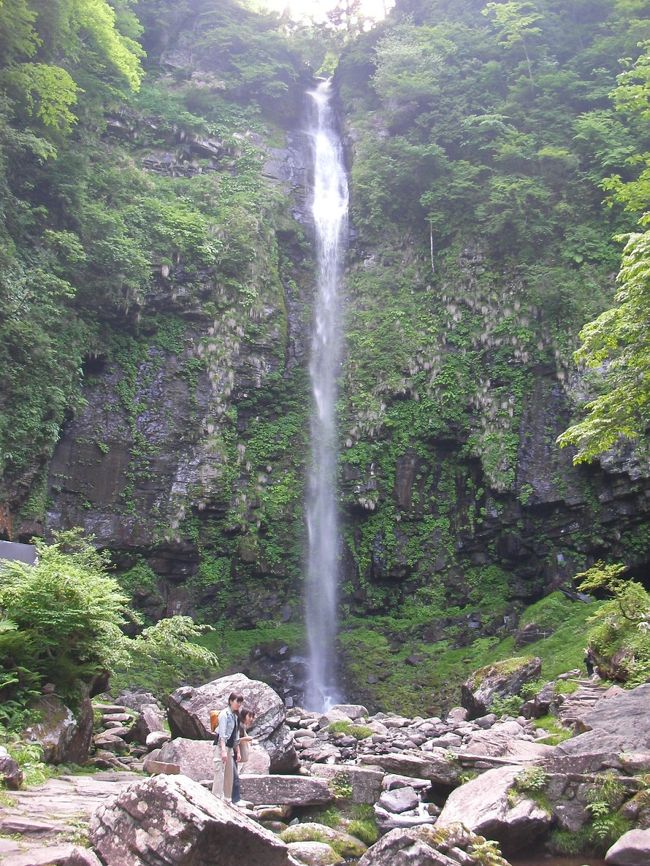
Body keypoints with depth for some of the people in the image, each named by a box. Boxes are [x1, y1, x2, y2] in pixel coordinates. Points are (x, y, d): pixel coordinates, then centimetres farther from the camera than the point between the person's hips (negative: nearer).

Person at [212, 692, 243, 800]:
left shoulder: (235, 716, 14)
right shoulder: (225, 714, -11)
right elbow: (222, 733, -18)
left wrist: (237, 751, 18)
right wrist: (223, 750, -24)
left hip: (230, 747, 9)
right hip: (221, 746, -9)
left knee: (230, 775, 11)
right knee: (220, 773, -11)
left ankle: (227, 799, 18)